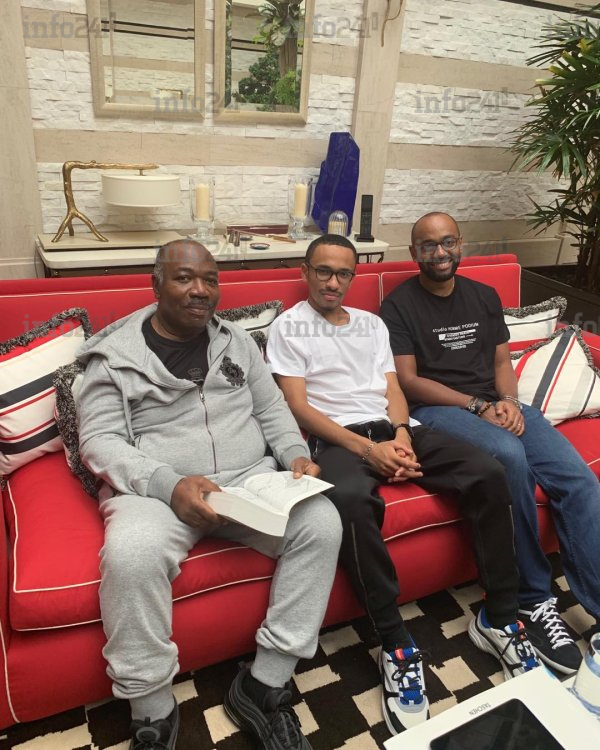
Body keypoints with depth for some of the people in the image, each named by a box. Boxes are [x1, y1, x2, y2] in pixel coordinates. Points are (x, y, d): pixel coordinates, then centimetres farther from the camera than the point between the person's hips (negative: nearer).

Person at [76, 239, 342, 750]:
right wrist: (169, 485, -21)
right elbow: (99, 442, -6)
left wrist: (296, 453, -5)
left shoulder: (237, 341, 14)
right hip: (156, 488, -3)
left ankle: (264, 686, -7)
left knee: (321, 523, -20)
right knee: (131, 556, -34)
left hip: (251, 478, 4)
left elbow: (271, 408, 16)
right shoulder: (114, 354, 1)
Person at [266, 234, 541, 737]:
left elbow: (393, 389, 14)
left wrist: (401, 435, -9)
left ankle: (499, 618, -2)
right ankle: (396, 644, -23)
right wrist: (366, 449, -15)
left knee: (489, 474, -16)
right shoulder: (288, 328, 6)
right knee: (351, 499, -40)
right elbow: (298, 406, -4)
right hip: (337, 438, -5)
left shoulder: (372, 323, 23)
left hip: (393, 430, 5)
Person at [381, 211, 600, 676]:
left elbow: (502, 360, 17)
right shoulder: (399, 305, 1)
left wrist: (508, 401, -6)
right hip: (437, 409, -5)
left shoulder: (485, 296, 18)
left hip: (496, 404, 6)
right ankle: (533, 601, -19)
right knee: (511, 457, -35)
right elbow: (408, 380, -6)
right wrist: (478, 407, -14)